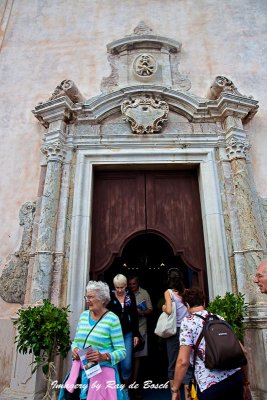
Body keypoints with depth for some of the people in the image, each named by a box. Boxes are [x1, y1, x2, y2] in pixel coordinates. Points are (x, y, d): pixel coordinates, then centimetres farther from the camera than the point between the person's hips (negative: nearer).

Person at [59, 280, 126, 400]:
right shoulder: (84, 315, 5)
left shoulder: (112, 319, -13)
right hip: (81, 371, 5)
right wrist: (74, 349, -6)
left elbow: (121, 351, -13)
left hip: (102, 372, -5)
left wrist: (104, 357, -28)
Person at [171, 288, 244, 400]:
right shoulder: (219, 318, 9)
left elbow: (183, 361, -14)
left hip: (211, 384, -5)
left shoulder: (188, 322, -7)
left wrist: (175, 390, -3)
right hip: (236, 376, 6)